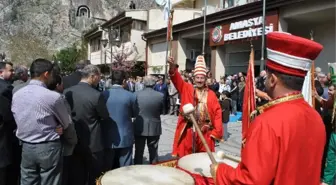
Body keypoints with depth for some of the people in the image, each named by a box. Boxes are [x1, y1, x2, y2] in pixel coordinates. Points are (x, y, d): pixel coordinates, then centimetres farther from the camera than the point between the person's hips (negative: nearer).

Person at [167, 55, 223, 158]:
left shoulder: (211, 94, 4)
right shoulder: (187, 89, 4)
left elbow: (217, 113, 2)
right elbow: (177, 79, -11)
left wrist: (216, 132, -5)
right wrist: (172, 66, -30)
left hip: (205, 132, 1)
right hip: (187, 131, 0)